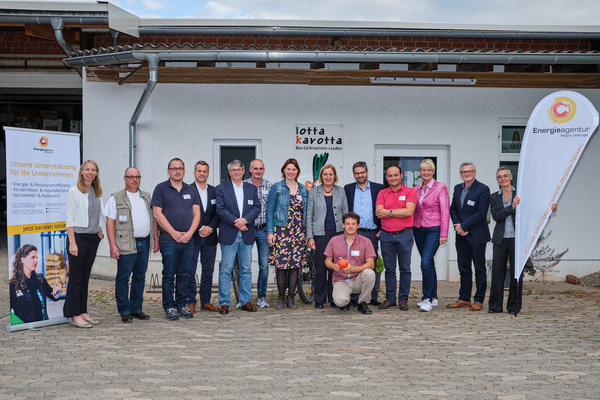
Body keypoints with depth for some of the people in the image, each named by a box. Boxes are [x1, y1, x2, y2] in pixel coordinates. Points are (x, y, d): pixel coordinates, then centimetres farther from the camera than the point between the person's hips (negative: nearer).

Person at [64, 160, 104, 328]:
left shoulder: (97, 192, 13)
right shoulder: (74, 191, -6)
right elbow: (69, 218, -10)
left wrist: (99, 230, 8)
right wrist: (72, 242, -16)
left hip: (93, 239, 6)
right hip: (78, 237, -6)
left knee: (85, 277, 11)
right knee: (75, 277, -2)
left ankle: (83, 312, 17)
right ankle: (74, 316, 3)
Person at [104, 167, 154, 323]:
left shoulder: (147, 197, 15)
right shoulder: (116, 198, 1)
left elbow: (153, 219, 20)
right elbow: (110, 223, -3)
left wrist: (156, 239, 12)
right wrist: (113, 245, -11)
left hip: (144, 242, 5)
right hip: (126, 244, -4)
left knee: (140, 277, 10)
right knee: (123, 278, -2)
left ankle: (136, 309, 19)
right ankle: (125, 311, 6)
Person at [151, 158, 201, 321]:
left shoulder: (191, 191, 14)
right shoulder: (161, 188, 1)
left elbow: (196, 214, 9)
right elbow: (157, 214, -6)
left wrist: (189, 233, -6)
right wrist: (174, 233, -11)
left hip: (188, 239, 4)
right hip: (169, 239, -4)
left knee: (184, 274, 9)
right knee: (169, 275, 0)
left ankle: (182, 305, 17)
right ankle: (169, 307, 8)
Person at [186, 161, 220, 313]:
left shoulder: (214, 191, 11)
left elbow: (217, 213, 7)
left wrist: (209, 228, -8)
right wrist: (200, 229, -13)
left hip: (210, 237, 4)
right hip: (192, 237, -3)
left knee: (208, 270, 8)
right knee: (190, 271, 0)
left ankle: (206, 301, 16)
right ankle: (190, 302, 9)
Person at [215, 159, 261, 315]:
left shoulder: (252, 188, 13)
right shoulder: (221, 188, 5)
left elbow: (257, 208, 4)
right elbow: (220, 209, -5)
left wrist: (245, 220, -14)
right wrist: (236, 223, -14)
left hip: (246, 234, 3)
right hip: (228, 235, -3)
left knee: (246, 269, 7)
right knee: (226, 269, -2)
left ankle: (245, 301, 15)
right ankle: (224, 303, 4)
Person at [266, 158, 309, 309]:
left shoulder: (304, 189, 12)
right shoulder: (276, 188, 2)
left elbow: (306, 212, 14)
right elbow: (270, 210, 1)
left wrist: (308, 233, 9)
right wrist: (270, 231, -6)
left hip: (299, 232, 3)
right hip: (281, 231, -3)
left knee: (296, 264, 3)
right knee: (281, 264, -4)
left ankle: (291, 297, 13)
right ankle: (281, 297, 9)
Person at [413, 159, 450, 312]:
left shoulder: (440, 187, -4)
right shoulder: (416, 189, 11)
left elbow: (445, 211, -8)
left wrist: (443, 234, -13)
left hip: (433, 229, -5)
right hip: (418, 229, 6)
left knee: (426, 262, -18)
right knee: (428, 263, 11)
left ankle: (427, 298, -10)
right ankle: (433, 298, 20)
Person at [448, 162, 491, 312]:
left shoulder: (483, 189, -8)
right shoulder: (457, 188, 12)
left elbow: (481, 213, -15)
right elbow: (453, 209, 13)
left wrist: (463, 226, -15)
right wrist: (457, 225, -5)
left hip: (477, 236, -6)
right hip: (461, 236, 6)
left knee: (479, 268, 3)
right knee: (463, 267, 11)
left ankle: (478, 300, 10)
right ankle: (464, 299, 20)